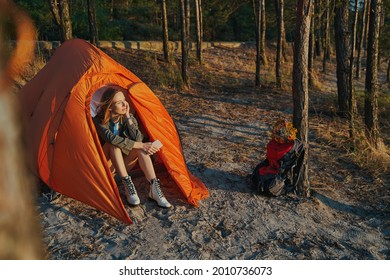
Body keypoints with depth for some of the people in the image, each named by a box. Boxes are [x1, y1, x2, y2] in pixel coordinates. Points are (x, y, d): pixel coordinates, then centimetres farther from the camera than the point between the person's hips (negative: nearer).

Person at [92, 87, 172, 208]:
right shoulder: (99, 121, -19)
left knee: (140, 149, -26)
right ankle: (127, 185, -33)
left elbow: (138, 138, -21)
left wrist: (128, 117, -24)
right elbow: (112, 139, -36)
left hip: (122, 165, 4)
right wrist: (140, 145, -36)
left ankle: (154, 188, -32)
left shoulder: (128, 118, -5)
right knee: (113, 144, -34)